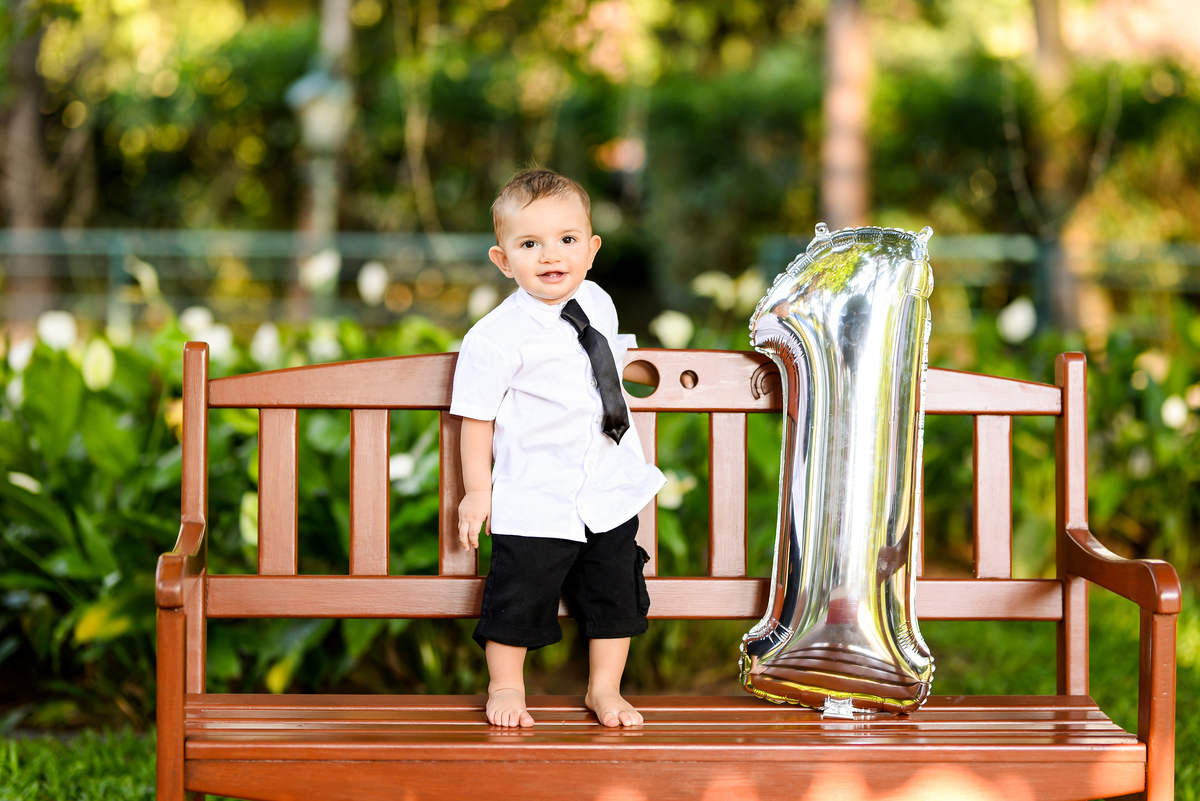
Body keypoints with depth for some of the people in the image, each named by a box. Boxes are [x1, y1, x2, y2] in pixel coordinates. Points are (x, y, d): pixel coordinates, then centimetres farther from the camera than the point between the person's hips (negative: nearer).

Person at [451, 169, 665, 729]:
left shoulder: (599, 304, 2)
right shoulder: (495, 337, -17)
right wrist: (477, 492, -7)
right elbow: (476, 416, -10)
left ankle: (605, 689, 29)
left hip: (611, 490, 5)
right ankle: (505, 687, 25)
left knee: (614, 592, 12)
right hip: (533, 502, -5)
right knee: (520, 595, 4)